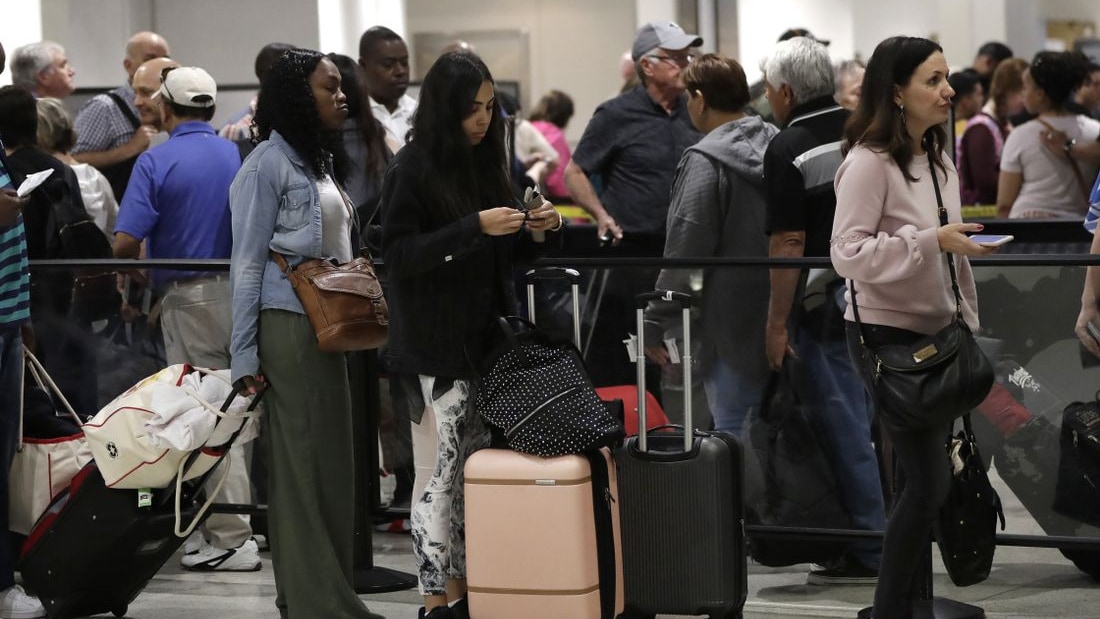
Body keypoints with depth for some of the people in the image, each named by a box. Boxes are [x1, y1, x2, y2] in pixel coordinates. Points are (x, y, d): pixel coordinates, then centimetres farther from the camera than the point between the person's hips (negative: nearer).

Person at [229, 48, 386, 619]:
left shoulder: (321, 160, 16)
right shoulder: (268, 164, -8)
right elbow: (247, 263, -9)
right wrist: (245, 356, -12)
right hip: (288, 323, -8)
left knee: (333, 459, 7)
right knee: (299, 463, -5)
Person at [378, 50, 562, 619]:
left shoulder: (485, 161, 11)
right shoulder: (412, 168, -9)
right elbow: (398, 253, -15)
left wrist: (533, 227, 2)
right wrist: (475, 228, -23)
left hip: (484, 338, 6)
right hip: (434, 348, -6)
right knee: (439, 474, -3)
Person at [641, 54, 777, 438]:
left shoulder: (704, 161, -14)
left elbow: (684, 253, -14)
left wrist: (657, 324, -7)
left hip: (732, 324, -7)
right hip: (779, 317, 7)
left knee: (731, 430, -4)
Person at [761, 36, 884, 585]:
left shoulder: (788, 151, -13)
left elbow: (788, 244, -16)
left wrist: (776, 323, -13)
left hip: (826, 304, -7)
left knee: (845, 426, -1)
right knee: (886, 422, 13)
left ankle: (868, 554, 2)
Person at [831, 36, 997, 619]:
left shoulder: (938, 159, 11)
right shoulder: (869, 162, -15)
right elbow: (848, 254, -21)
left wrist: (968, 320, 17)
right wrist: (931, 241, -25)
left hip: (934, 330, 8)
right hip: (886, 333, -8)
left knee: (922, 479, 8)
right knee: (928, 481, -11)